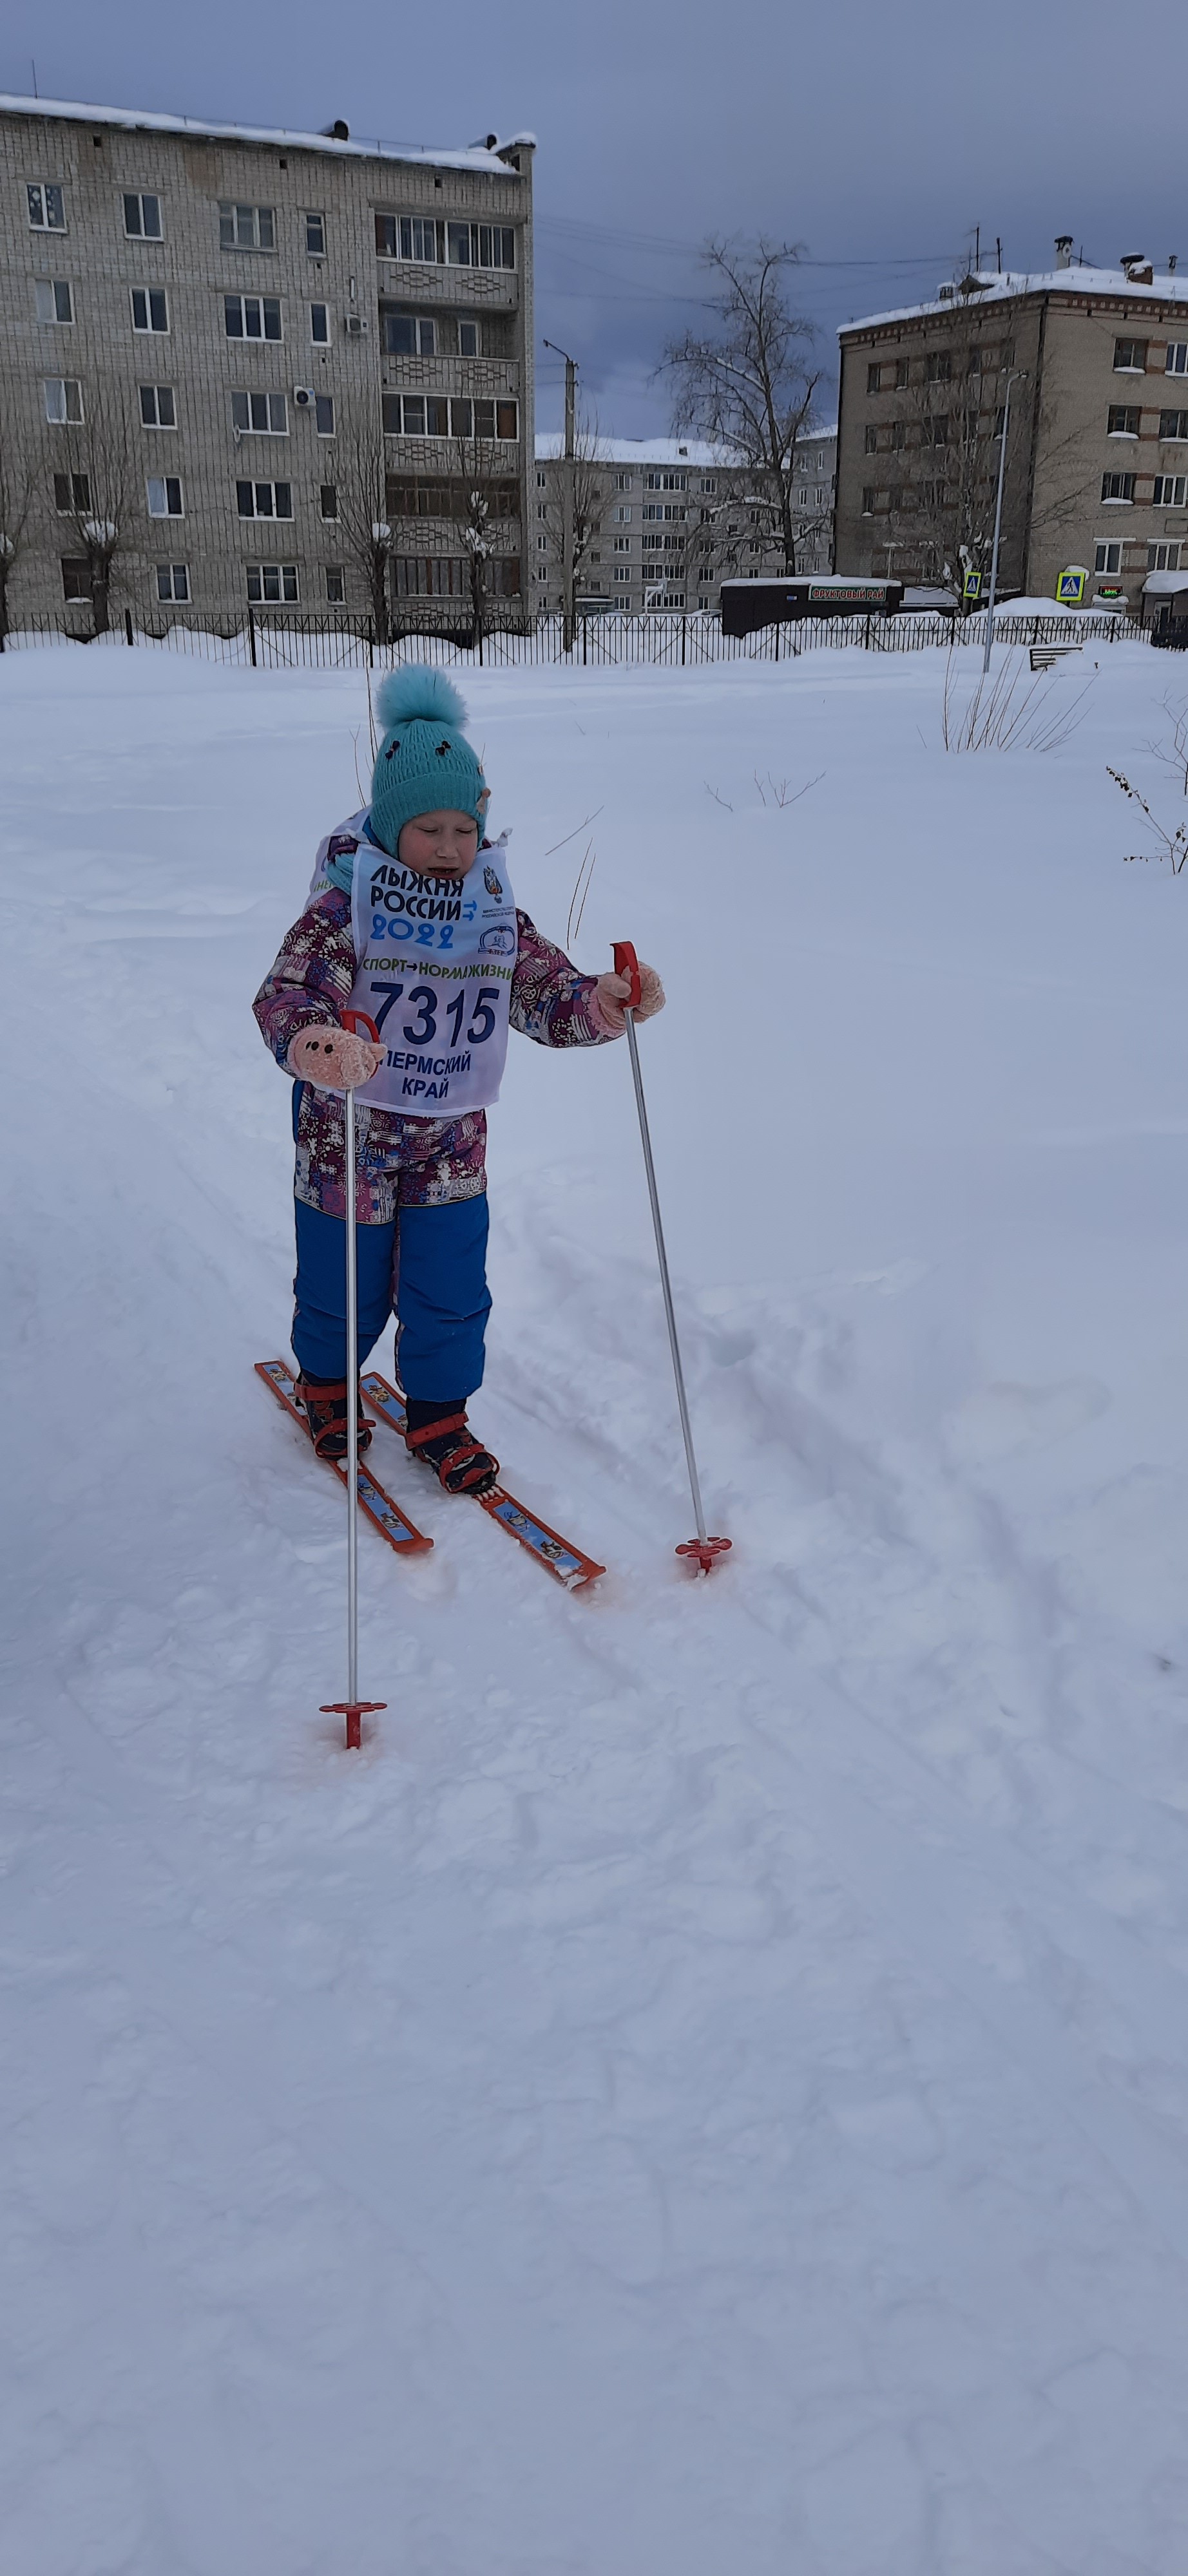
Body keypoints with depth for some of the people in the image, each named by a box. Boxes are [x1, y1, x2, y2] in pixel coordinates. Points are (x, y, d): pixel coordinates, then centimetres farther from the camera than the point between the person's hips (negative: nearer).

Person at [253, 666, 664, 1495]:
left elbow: (550, 995, -6)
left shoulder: (496, 915, -4)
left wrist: (603, 1002, -29)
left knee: (451, 1291, 7)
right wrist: (311, 1044, -54)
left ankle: (438, 1413, 29)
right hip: (347, 1135, -3)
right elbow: (285, 995, -30)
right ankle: (325, 1383, 43)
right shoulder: (344, 910, -18)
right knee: (345, 1286, 13)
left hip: (453, 1139, 3)